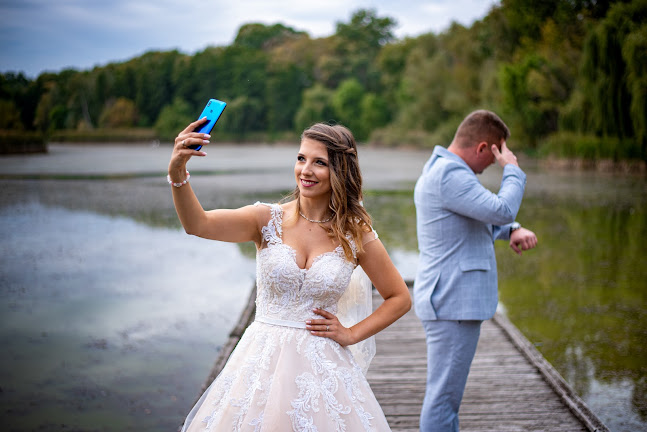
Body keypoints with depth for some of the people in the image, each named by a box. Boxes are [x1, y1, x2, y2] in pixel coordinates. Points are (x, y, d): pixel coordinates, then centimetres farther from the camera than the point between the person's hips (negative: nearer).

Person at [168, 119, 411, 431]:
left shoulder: (356, 235, -2)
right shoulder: (268, 219, -4)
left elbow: (400, 299, 9)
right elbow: (198, 224, -20)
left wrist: (351, 334, 1)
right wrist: (177, 174, -36)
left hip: (322, 367, 0)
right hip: (264, 363, 0)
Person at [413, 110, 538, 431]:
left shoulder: (438, 170, 15)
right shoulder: (450, 174, -18)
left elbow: (483, 216, 25)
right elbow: (502, 210, -24)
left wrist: (514, 230, 6)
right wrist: (513, 171, -7)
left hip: (448, 300, 11)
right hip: (453, 303, -11)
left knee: (443, 391, 19)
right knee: (444, 395, -3)